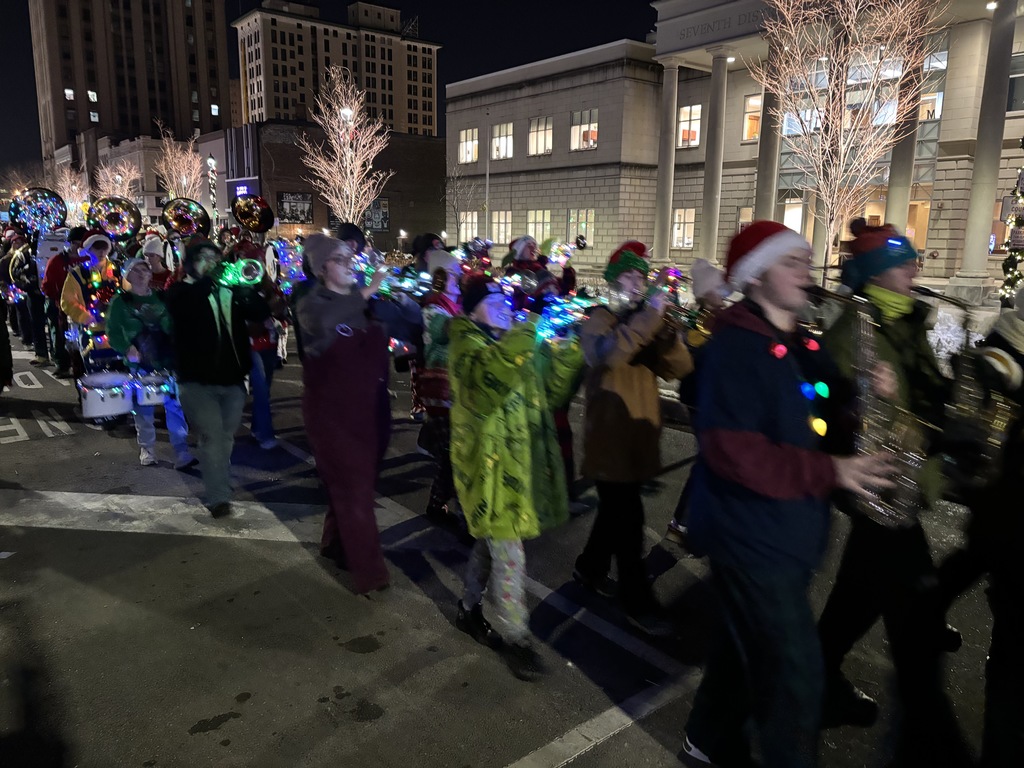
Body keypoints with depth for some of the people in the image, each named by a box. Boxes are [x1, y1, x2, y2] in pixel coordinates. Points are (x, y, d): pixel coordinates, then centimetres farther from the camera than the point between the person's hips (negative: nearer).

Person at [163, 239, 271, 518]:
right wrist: (207, 277, -18)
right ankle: (219, 498, -8)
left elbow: (262, 313, 1)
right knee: (212, 437, -12)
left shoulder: (230, 290, 13)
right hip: (198, 380, -4)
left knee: (226, 438, 12)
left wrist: (245, 285, -14)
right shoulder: (179, 292, 2)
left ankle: (220, 492, 27)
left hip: (233, 379, 4)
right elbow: (187, 304, -23)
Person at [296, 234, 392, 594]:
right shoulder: (313, 303, -9)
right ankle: (368, 570, 7)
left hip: (367, 408, 5)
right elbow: (320, 323, -34)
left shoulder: (365, 303, 7)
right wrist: (365, 293, -33)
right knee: (352, 487, -2)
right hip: (332, 410, -5)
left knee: (359, 481, 17)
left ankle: (337, 543, 39)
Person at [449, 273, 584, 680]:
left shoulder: (521, 342, 14)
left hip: (520, 459, 8)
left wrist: (569, 349, -2)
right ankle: (516, 639, 9)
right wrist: (529, 329, -31)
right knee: (509, 555, -5)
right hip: (489, 462, -7)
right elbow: (492, 371, -34)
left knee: (492, 541, 19)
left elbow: (550, 390, 9)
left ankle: (469, 609, 38)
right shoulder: (467, 343, -10)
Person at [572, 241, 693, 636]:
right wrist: (648, 317, -29)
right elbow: (607, 354, -30)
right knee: (628, 518, -5)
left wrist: (664, 329, -18)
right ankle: (637, 603, 5)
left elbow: (680, 367, -2)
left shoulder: (646, 322, 14)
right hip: (610, 432, -7)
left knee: (616, 509, 17)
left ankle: (590, 567, 37)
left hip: (640, 430, 7)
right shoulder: (599, 320, -5)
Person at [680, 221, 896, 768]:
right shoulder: (734, 347, -18)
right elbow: (731, 450, -26)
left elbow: (824, 419, 14)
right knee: (794, 673, -1)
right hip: (750, 536, -9)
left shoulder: (803, 346, 10)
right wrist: (829, 473, -27)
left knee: (746, 650, 22)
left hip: (790, 533, 9)